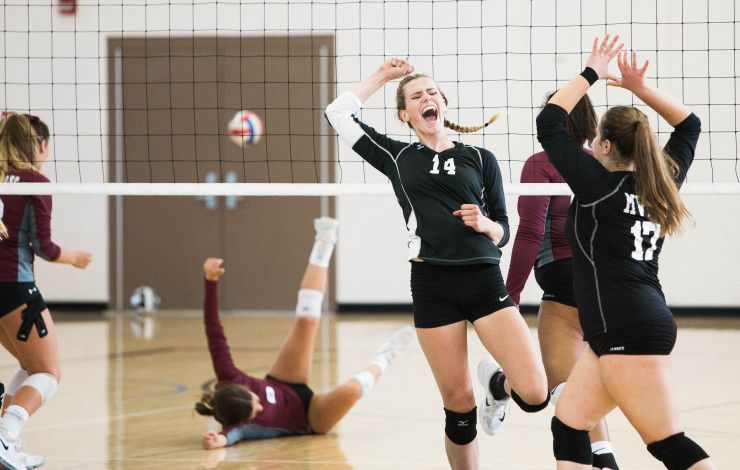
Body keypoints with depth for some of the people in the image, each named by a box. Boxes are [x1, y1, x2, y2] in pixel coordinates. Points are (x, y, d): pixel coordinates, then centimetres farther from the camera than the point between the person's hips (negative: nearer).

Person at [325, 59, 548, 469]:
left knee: (535, 395, -13)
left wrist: (484, 223, -8)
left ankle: (496, 385, 22)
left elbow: (503, 231, 13)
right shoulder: (397, 157, 13)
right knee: (459, 404, -1)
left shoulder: (480, 159, 12)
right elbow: (339, 112, 11)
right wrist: (382, 75, 18)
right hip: (432, 285, 0)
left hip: (485, 281, 0)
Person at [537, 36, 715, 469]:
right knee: (568, 424, 11)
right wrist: (641, 88, 18)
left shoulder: (600, 184, -8)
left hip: (629, 332, -9)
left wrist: (591, 74, 1)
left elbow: (549, 123, -6)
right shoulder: (660, 184, 11)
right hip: (634, 327, 9)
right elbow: (689, 124, 26)